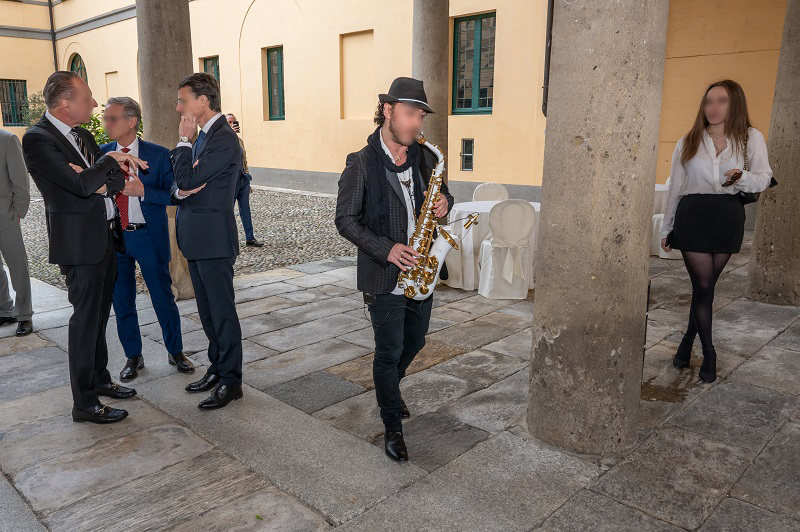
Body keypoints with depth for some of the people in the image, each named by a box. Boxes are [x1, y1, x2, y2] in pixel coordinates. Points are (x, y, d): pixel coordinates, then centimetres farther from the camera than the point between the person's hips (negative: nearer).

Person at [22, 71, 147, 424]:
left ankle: (99, 379, 34)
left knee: (99, 316, 18)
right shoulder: (37, 139, -15)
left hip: (106, 237, 8)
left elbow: (117, 178, 9)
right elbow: (81, 186, -25)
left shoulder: (82, 135, 11)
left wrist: (106, 182, -14)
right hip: (80, 243, -8)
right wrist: (110, 160, -10)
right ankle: (84, 404, 10)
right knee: (85, 320, -2)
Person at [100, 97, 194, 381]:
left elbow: (173, 195, -9)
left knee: (163, 298, 5)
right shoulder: (101, 153, 4)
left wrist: (143, 191, -23)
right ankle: (133, 357, 27)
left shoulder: (158, 154, -5)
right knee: (122, 301, 11)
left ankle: (175, 352, 23)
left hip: (149, 237, -3)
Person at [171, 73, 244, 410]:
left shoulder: (224, 139, -16)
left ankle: (230, 380, 10)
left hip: (213, 238, -10)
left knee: (222, 310, -1)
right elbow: (181, 182, 15)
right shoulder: (203, 136, 15)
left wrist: (184, 140, -10)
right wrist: (182, 190, -9)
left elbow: (187, 179, -21)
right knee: (207, 309, 17)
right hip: (197, 237, 10)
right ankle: (217, 367, 31)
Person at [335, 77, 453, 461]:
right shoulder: (361, 164, -12)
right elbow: (346, 219, -11)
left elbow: (438, 193, 18)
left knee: (414, 343, 20)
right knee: (389, 352, 4)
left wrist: (444, 202, -7)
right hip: (385, 277, -5)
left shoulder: (424, 158, 4)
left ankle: (388, 388, 50)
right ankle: (393, 428, 21)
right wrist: (385, 249, -22)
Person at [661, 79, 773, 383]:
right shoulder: (688, 142, 7)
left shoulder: (751, 138, 4)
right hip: (692, 216, 0)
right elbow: (675, 188, 10)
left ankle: (688, 342, 25)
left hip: (728, 218, 0)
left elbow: (763, 178, -1)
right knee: (703, 285, -1)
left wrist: (743, 178, -25)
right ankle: (709, 353, 10)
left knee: (705, 285, 7)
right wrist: (666, 228, 12)